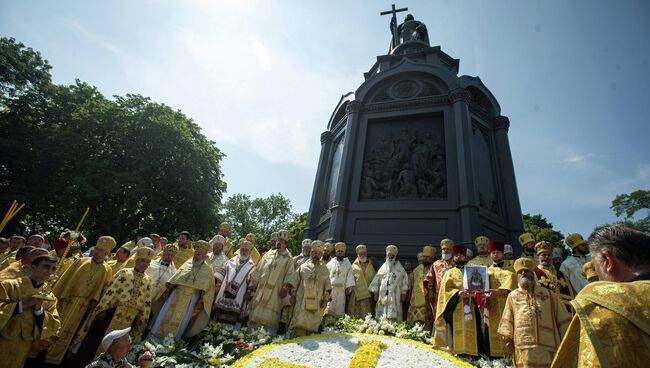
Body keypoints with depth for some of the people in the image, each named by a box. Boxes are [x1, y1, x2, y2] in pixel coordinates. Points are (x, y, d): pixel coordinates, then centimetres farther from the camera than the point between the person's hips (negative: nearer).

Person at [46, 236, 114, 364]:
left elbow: (103, 288, 1)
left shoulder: (106, 270, -1)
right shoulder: (81, 261, 0)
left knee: (67, 331, 10)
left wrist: (95, 301, -8)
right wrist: (56, 295, 1)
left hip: (83, 304, 0)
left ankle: (54, 357, 27)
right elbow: (66, 278, 3)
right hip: (68, 299, 0)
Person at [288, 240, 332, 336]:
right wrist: (292, 295, 2)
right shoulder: (303, 266, 7)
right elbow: (294, 283, 8)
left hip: (317, 304, 1)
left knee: (313, 326, 5)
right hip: (302, 301, -1)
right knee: (300, 324, -9)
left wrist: (326, 299, 2)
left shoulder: (324, 269, 11)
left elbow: (328, 286, 10)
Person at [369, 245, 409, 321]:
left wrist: (403, 294, -3)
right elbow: (376, 281, 13)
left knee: (393, 317, -10)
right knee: (381, 319, 0)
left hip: (394, 297, -2)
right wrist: (375, 294, 9)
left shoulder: (399, 268, 6)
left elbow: (405, 281, 2)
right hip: (382, 296, 2)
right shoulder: (383, 267, 12)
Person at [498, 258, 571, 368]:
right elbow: (507, 320, 9)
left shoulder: (549, 294, 15)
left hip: (547, 343, 1)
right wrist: (508, 338, 0)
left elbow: (562, 318, 14)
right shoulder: (512, 296, 13)